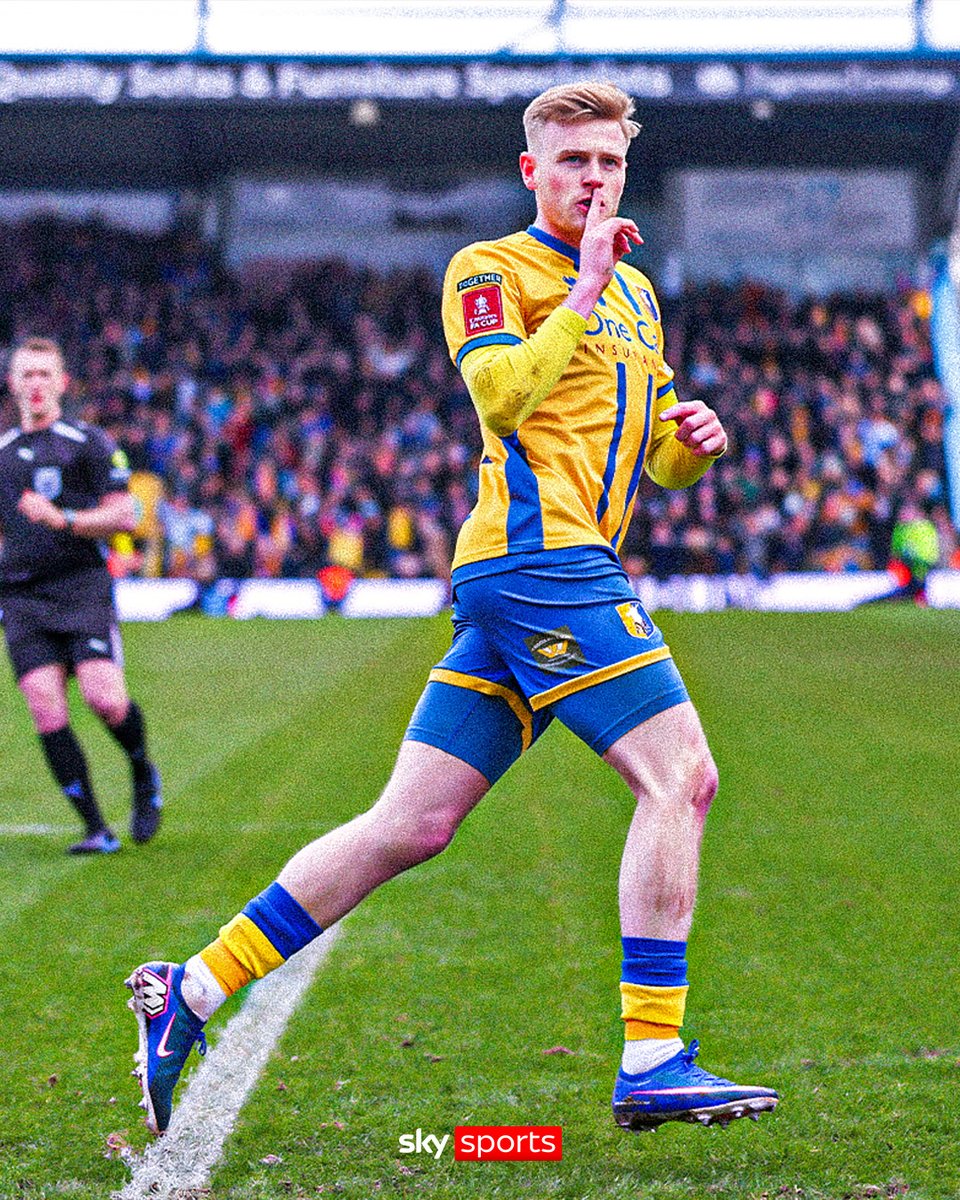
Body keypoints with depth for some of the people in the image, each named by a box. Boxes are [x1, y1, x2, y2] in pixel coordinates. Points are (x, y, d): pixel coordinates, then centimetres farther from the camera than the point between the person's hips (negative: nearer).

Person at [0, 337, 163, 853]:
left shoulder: (88, 443, 3)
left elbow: (124, 516, -3)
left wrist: (62, 519, -16)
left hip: (81, 585, -4)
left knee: (105, 699, -18)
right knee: (46, 708, -10)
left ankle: (144, 774, 15)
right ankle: (96, 829, -4)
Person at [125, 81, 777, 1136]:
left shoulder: (634, 293, 26)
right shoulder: (489, 270, 0)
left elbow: (656, 463, 30)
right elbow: (500, 395, -17)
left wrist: (690, 440, 8)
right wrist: (583, 293, -16)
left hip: (539, 575, 8)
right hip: (537, 554, -8)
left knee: (409, 824, 4)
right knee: (681, 778, -13)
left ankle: (191, 991, 8)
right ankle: (652, 1062, -13)